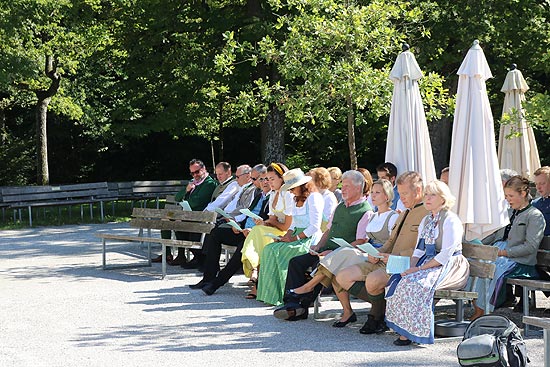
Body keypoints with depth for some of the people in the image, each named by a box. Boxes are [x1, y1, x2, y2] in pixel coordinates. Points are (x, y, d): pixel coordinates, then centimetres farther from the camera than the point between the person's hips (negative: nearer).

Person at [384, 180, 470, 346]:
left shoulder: (451, 220, -10)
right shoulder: (426, 221, 17)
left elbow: (446, 255, -18)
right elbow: (419, 250, 16)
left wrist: (420, 268, -20)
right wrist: (412, 267, -5)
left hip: (450, 267, -8)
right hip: (428, 263, 8)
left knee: (415, 283, -31)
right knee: (397, 280, -13)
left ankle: (410, 332, -25)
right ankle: (402, 328, -13)